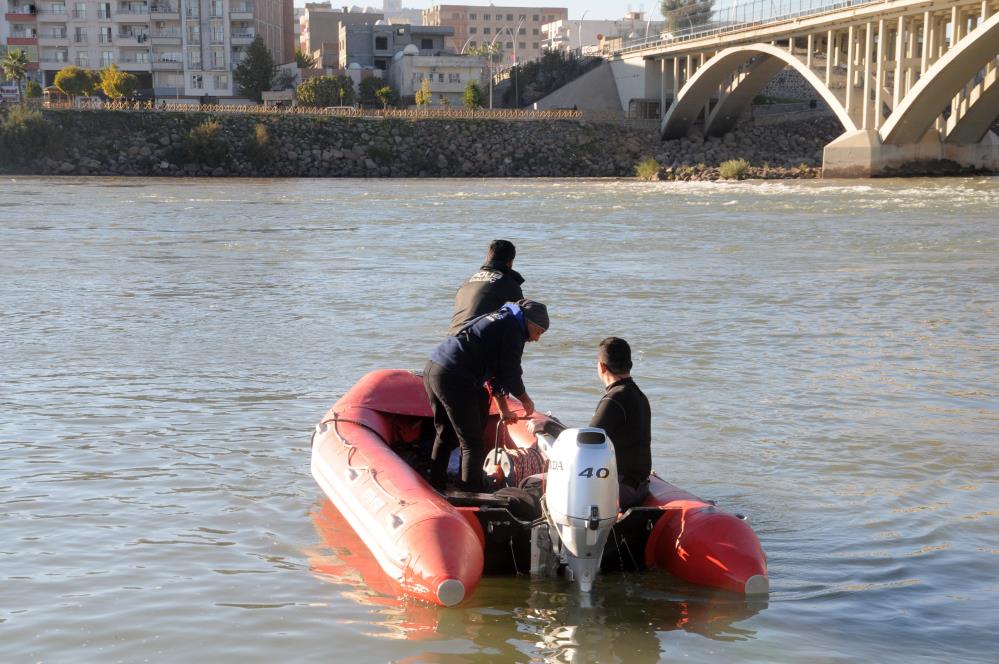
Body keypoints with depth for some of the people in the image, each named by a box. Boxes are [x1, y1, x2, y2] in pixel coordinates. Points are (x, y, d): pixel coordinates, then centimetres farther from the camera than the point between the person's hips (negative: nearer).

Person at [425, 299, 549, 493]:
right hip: (453, 379, -10)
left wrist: (503, 408, 29)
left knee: (445, 435, 23)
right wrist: (526, 401, 14)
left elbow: (496, 371, 29)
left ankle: (435, 489, 31)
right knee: (472, 443, -3)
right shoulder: (513, 329, -4)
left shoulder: (501, 319, 25)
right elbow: (511, 375, -4)